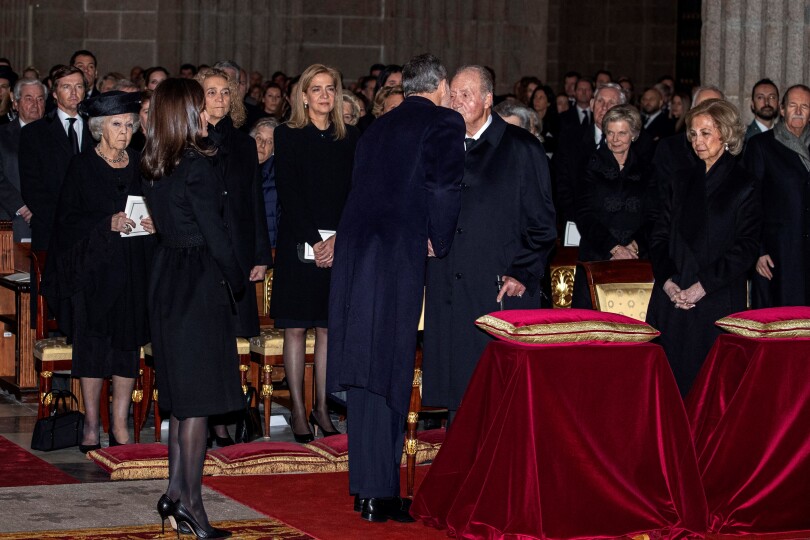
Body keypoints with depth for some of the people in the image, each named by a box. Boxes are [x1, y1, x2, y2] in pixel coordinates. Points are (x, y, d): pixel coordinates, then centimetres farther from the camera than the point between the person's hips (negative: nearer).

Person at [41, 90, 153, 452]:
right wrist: (108, 224, -18)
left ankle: (120, 426, 6)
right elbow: (68, 220, -5)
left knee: (129, 347, 1)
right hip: (93, 269, -3)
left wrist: (151, 225, -6)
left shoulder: (139, 166, 11)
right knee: (92, 347, -3)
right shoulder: (82, 167, 0)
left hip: (132, 271, 3)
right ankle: (91, 426, 5)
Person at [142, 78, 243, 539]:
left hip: (167, 277, 8)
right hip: (200, 282, -8)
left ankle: (176, 492, 18)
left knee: (183, 394, 16)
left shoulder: (154, 167, 8)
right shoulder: (196, 166, -17)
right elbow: (215, 233, -15)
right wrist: (239, 283, -1)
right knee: (199, 399, -3)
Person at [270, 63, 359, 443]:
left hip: (339, 246, 3)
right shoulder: (288, 136, 0)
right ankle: (298, 411, 4)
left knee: (328, 328, 5)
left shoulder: (349, 139, 9)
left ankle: (321, 408, 12)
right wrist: (313, 240, -14)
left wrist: (339, 239, -10)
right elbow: (288, 194, -7)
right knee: (295, 329, 0)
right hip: (298, 244, -3)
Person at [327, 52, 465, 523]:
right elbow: (444, 188, -13)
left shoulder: (380, 127, 21)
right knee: (389, 373, -3)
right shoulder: (445, 122, -1)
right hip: (398, 255, -7)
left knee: (367, 367, 13)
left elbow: (364, 188, 18)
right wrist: (440, 243, 1)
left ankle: (366, 486, 21)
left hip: (355, 253, 7)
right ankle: (380, 494, 0)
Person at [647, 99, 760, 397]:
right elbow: (660, 235, 12)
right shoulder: (683, 180, 15)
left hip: (716, 303, -4)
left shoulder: (744, 185, -1)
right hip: (672, 300, 5)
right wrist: (667, 280, -4)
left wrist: (703, 286, -14)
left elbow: (746, 248, -7)